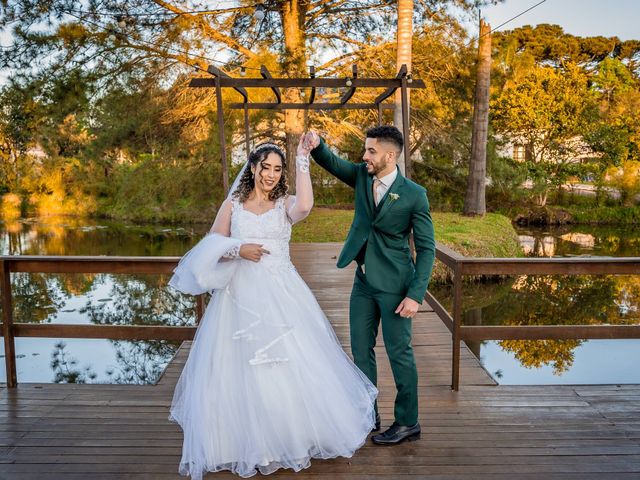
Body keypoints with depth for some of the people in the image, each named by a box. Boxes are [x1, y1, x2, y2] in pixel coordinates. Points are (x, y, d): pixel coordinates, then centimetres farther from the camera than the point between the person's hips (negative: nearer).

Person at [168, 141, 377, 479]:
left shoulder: (286, 204, 4)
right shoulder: (232, 205, 8)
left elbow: (305, 206, -21)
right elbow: (211, 249, 6)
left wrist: (302, 161, -14)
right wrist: (238, 250, -13)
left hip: (280, 295, 0)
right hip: (240, 296, 1)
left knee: (291, 366, 2)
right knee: (240, 372, 4)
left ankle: (294, 438, 24)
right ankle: (245, 445, 22)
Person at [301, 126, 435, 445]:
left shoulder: (414, 194, -12)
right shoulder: (362, 177, 3)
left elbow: (426, 248, -11)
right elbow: (331, 163, -1)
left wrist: (415, 295, -16)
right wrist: (316, 144, -25)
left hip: (394, 286, -6)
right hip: (364, 281, 6)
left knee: (399, 353, 4)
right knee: (361, 350, 13)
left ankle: (407, 423, 21)